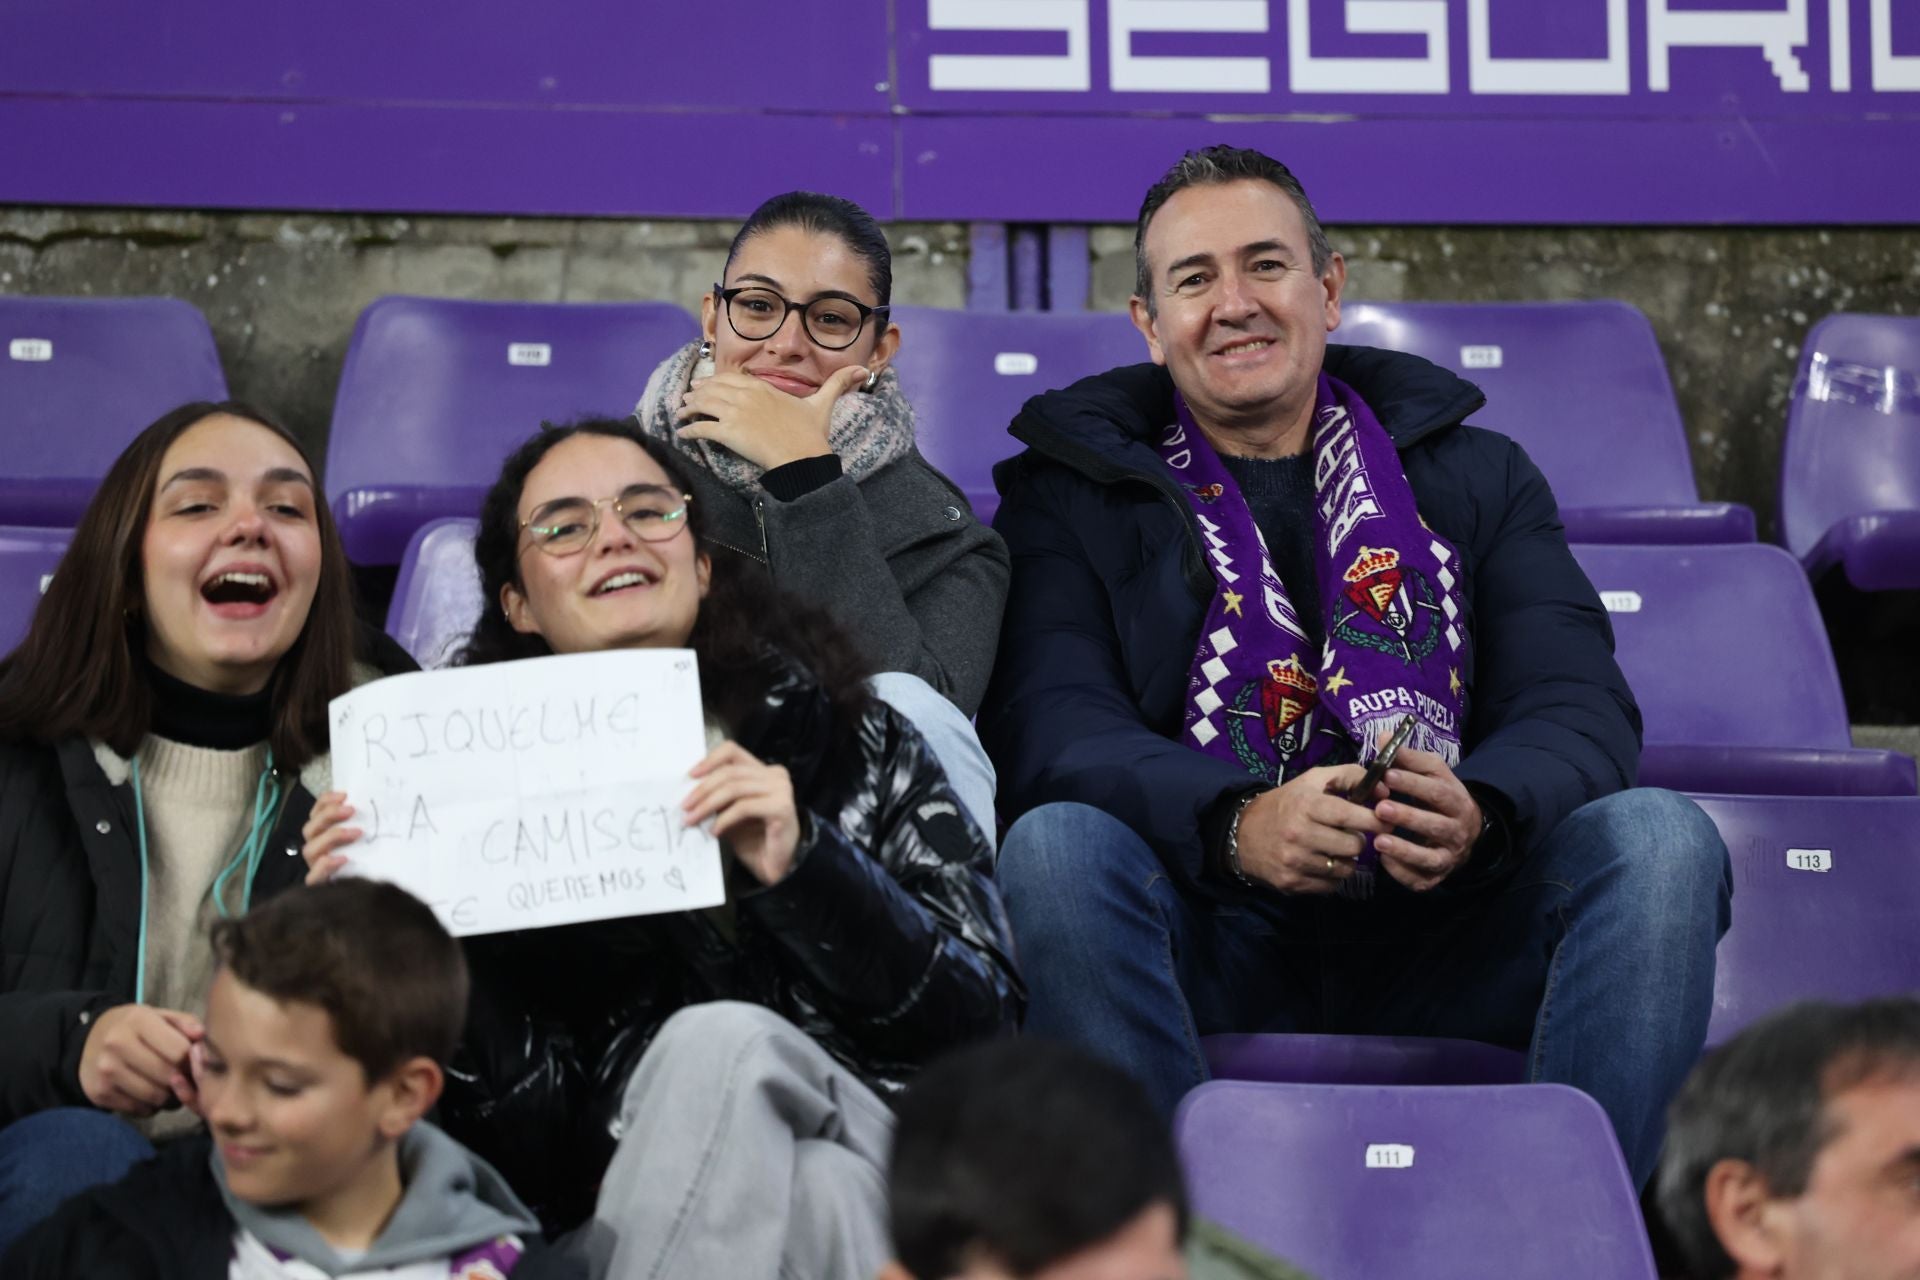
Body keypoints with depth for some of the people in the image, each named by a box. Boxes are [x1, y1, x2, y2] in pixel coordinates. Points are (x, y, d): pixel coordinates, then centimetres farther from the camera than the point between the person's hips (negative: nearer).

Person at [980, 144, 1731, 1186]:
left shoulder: (1476, 475, 18)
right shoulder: (1069, 492, 12)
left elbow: (1579, 706, 4)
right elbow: (1047, 727, -5)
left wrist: (1479, 812, -22)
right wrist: (1235, 824, -27)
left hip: (1440, 937, 2)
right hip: (1208, 943, -1)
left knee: (1659, 839, -23)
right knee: (1054, 846, -31)